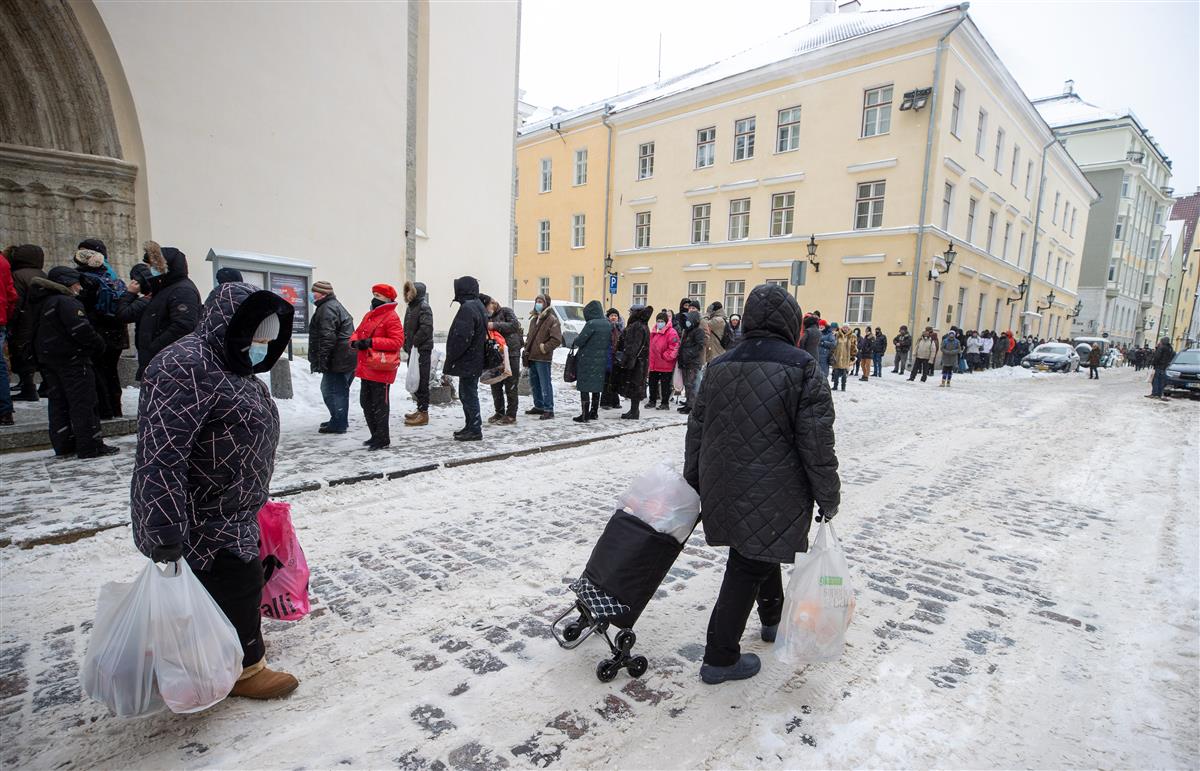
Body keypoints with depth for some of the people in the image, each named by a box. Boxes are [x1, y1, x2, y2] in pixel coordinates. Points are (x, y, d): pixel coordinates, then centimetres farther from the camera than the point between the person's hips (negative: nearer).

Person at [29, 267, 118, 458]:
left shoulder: (43, 303, 14)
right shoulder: (67, 302, -16)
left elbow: (41, 333, 21)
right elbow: (81, 330, -23)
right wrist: (99, 344, -10)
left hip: (48, 359, 9)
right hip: (72, 359, -9)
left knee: (58, 403, 13)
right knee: (83, 404, -5)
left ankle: (63, 446, 17)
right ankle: (90, 447, -4)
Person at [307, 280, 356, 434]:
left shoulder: (327, 309, -13)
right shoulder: (336, 305, 23)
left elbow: (327, 338, -22)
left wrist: (321, 361, -21)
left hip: (338, 360, -11)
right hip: (348, 359, 11)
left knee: (332, 391, -4)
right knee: (340, 390, 19)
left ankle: (338, 424, 1)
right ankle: (340, 421, 29)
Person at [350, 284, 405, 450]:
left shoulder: (391, 318, -11)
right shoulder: (368, 315, 17)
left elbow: (397, 342, -19)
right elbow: (358, 332, 21)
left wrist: (371, 342, -22)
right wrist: (355, 341, -4)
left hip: (381, 369, -9)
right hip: (366, 368, 9)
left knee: (379, 405, -2)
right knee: (365, 402, 16)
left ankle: (383, 439, 9)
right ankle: (375, 436, 28)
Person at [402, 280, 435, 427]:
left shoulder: (424, 307, -12)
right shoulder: (411, 307, 16)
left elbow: (426, 327, -23)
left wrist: (414, 342, -17)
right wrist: (407, 344, 9)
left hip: (422, 350, -9)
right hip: (412, 350, 9)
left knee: (422, 381, -6)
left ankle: (423, 413, -1)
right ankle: (420, 409, 26)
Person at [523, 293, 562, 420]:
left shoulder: (552, 319, -10)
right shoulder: (534, 318, 17)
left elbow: (557, 339, -17)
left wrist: (544, 348, -16)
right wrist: (526, 348, 15)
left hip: (543, 358, -9)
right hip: (532, 357, 9)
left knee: (545, 384, -6)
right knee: (534, 383, 16)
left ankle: (548, 409, -1)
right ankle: (539, 406, 28)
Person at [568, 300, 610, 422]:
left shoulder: (591, 324, -17)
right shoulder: (608, 324, 6)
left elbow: (580, 340, -16)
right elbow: (610, 342, 10)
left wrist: (573, 344, 2)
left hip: (587, 360, -7)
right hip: (601, 360, 7)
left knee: (584, 388, -1)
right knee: (597, 387, 16)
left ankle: (585, 415, -2)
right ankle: (594, 412, 24)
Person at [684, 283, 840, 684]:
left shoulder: (718, 367, 3)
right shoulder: (802, 368, -13)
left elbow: (696, 431, 9)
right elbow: (817, 445, -14)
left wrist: (693, 483, 19)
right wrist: (828, 498, -2)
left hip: (725, 491, 6)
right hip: (773, 496, -6)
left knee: (762, 554, 28)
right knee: (749, 567, 5)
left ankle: (772, 618, 49)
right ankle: (720, 658, 16)